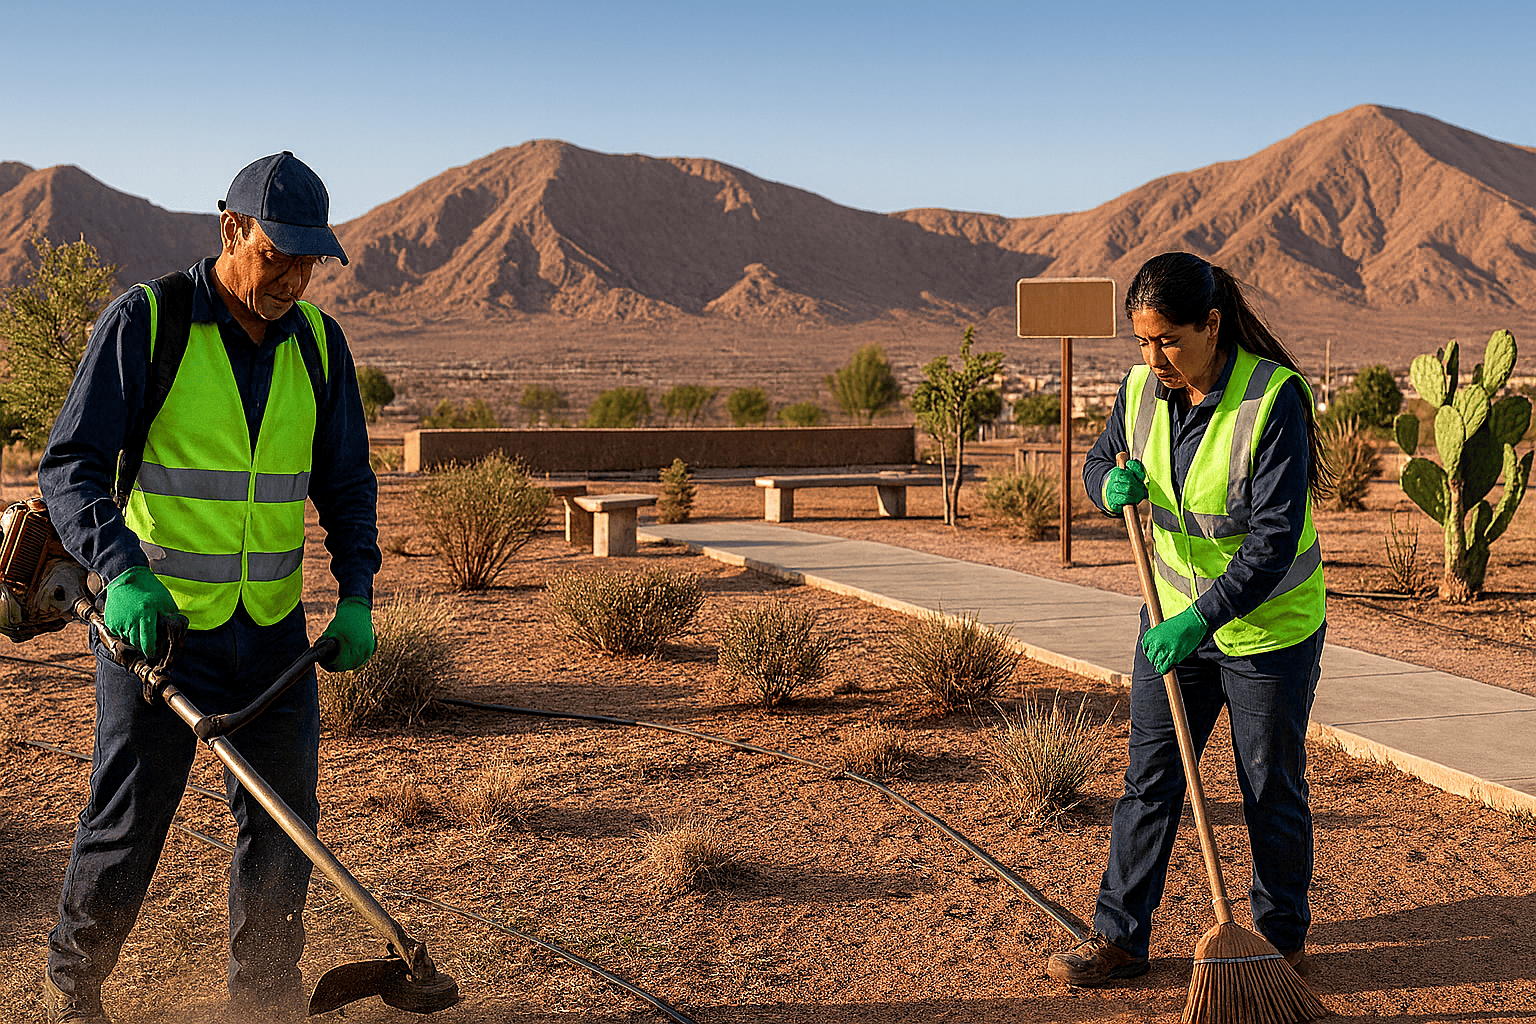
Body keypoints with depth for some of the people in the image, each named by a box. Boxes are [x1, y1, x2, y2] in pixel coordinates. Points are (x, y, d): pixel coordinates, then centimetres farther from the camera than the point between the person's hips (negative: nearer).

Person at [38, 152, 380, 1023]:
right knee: (128, 825, 4)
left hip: (273, 628, 4)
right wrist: (123, 573, -29)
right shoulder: (144, 323, -10)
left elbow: (346, 483, 11)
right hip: (153, 619, -4)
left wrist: (355, 598, -2)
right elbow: (70, 468, -13)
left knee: (284, 820, 7)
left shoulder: (318, 341, 4)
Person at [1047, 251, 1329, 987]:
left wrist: (1201, 619, -31)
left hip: (1269, 625, -5)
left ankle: (1281, 939, 28)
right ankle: (1119, 937, 16)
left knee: (1272, 789, 9)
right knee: (1149, 778, 7)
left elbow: (1275, 540, -26)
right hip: (1178, 616, 5)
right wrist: (1112, 484, -13)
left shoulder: (1274, 398, -23)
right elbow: (1099, 461, 12)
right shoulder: (1142, 389, -6)